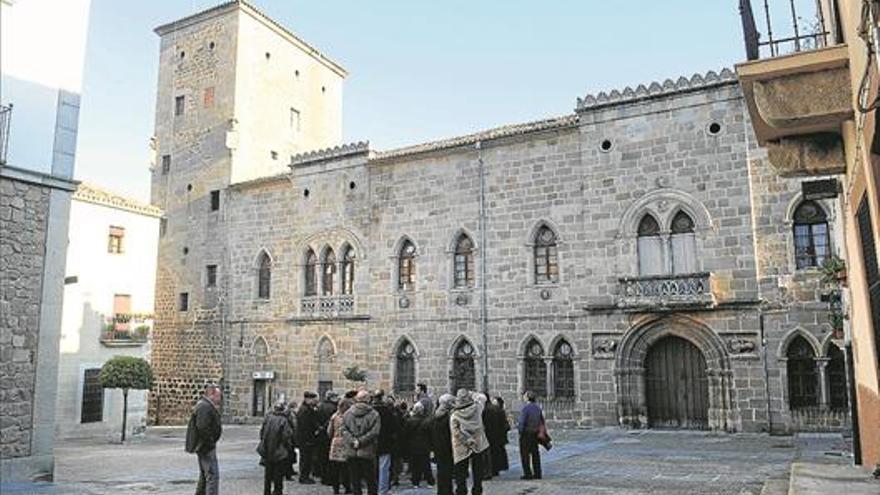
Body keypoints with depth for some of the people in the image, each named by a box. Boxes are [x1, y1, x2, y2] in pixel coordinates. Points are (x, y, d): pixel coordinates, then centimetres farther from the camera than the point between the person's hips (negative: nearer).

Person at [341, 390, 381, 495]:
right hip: (368, 452, -2)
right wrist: (360, 441, -10)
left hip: (352, 452, 3)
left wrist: (352, 441, -8)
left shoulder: (348, 413, 3)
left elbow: (344, 430, -2)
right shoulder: (374, 414, -7)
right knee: (371, 481, 9)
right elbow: (373, 432, -14)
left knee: (355, 480, 11)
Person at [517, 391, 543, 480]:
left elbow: (521, 422, -19)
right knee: (535, 453, 12)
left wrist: (520, 430, -6)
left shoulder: (525, 408, -17)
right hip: (535, 433, 7)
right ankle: (537, 473, 15)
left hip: (526, 433, -7)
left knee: (525, 454, 1)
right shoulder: (538, 407, 6)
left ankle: (527, 473, 1)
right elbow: (542, 420, 11)